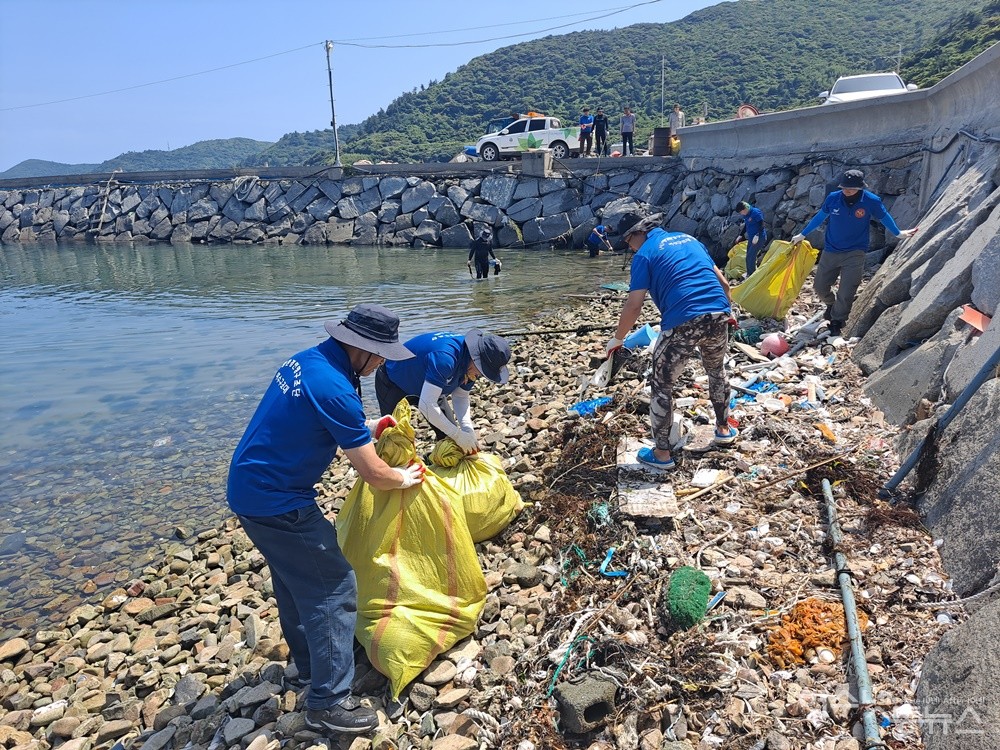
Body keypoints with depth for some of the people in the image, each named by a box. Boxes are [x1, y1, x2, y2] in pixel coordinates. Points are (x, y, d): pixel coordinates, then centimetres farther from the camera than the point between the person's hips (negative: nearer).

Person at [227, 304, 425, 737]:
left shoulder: (307, 360, 2)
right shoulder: (335, 389, -26)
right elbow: (374, 475, -19)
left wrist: (366, 427, 14)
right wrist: (404, 478, 1)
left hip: (249, 486, 10)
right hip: (276, 502, -10)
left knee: (295, 577, 24)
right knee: (333, 586, 0)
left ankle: (309, 664, 42)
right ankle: (328, 703, 9)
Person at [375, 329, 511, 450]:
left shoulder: (471, 361, -18)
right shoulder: (445, 357, -44)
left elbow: (460, 397, -7)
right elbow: (426, 405, -46)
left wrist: (467, 429, -25)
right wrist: (458, 435, -39)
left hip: (427, 388, 7)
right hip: (393, 383, -7)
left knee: (449, 433, 3)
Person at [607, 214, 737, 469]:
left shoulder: (645, 253, 3)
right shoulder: (689, 238, 21)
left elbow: (634, 305, -3)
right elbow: (723, 282, 23)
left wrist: (617, 338, 9)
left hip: (683, 322, -6)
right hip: (718, 314, 6)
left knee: (661, 385, 10)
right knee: (717, 371, 31)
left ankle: (662, 453, 16)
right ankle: (724, 429, 45)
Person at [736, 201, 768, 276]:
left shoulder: (756, 212, -18)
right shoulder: (745, 215, 6)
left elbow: (761, 225, -20)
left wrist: (757, 236, -30)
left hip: (759, 238, -9)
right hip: (751, 238, 9)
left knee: (751, 256, -15)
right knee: (748, 257, 12)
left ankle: (752, 275, -9)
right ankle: (749, 275, 22)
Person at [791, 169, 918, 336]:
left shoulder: (871, 201, -13)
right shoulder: (833, 198, -9)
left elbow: (884, 217, 7)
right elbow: (819, 217, 9)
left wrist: (898, 233, 22)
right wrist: (802, 235, 18)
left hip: (854, 254, -3)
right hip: (830, 252, 3)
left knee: (846, 294, -9)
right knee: (819, 286, 10)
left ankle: (836, 322, 13)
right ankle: (831, 305, 42)